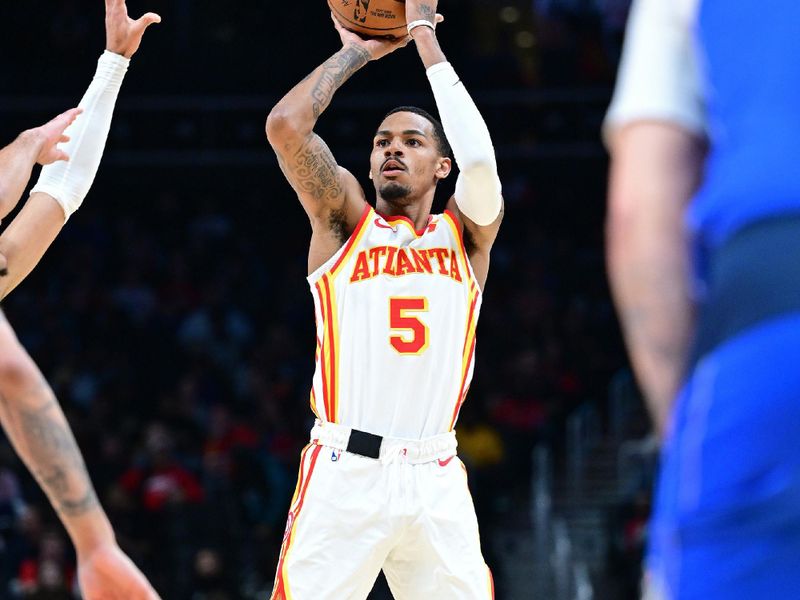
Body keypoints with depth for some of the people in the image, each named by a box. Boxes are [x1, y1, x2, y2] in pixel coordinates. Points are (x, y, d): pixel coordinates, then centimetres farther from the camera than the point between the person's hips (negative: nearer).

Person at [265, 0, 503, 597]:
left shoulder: (465, 234, 12)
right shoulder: (344, 222, 9)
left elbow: (480, 159, -9)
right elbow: (285, 124, -6)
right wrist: (357, 52, 7)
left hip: (436, 481, 2)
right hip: (344, 473, -2)